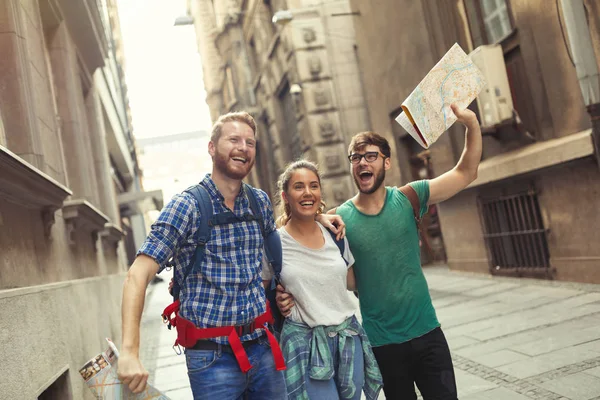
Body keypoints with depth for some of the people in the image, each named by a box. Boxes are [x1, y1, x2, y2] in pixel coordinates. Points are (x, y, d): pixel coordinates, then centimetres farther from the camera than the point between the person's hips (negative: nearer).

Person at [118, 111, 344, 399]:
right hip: (213, 356, -5)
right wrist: (130, 352, -28)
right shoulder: (186, 206, -11)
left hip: (262, 346, 5)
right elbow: (138, 275, -17)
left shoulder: (261, 202, 5)